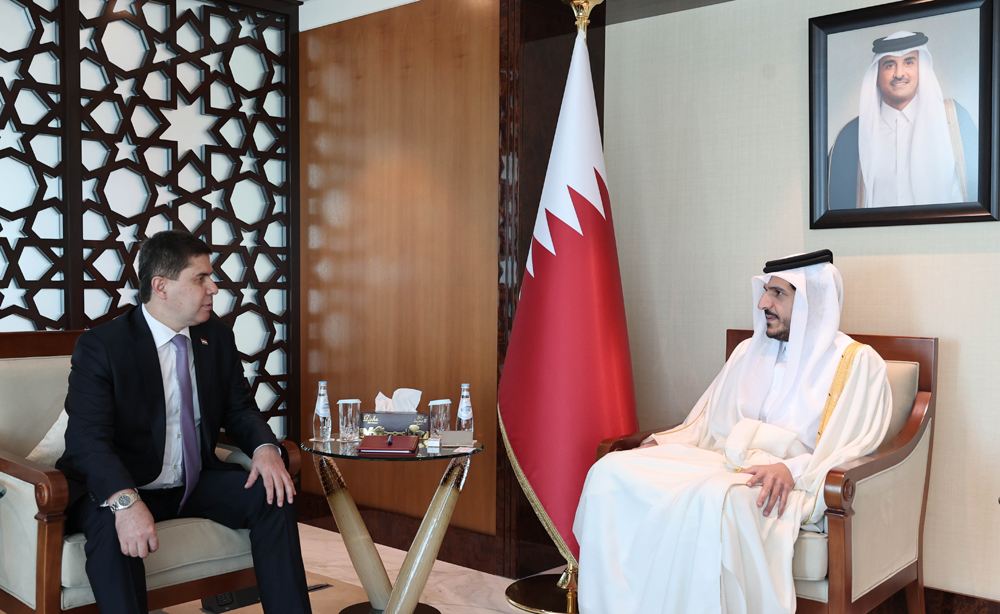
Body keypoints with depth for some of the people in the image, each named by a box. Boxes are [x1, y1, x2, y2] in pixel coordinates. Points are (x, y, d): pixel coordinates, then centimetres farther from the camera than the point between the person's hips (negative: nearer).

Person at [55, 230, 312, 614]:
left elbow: (239, 409, 9)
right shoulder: (100, 346, -14)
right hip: (118, 489, -5)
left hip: (197, 483, 5)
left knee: (272, 495, -16)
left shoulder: (217, 337, 3)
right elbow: (87, 438, -23)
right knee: (110, 525, -37)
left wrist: (264, 447, -15)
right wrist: (125, 501, -42)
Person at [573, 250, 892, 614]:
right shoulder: (748, 351, 22)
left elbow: (853, 451, -6)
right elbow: (705, 424, 23)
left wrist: (791, 470, -23)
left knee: (714, 499, -41)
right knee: (611, 471, -18)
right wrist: (661, 443, 5)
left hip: (791, 484, -6)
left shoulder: (857, 363, 4)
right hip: (720, 462, 6)